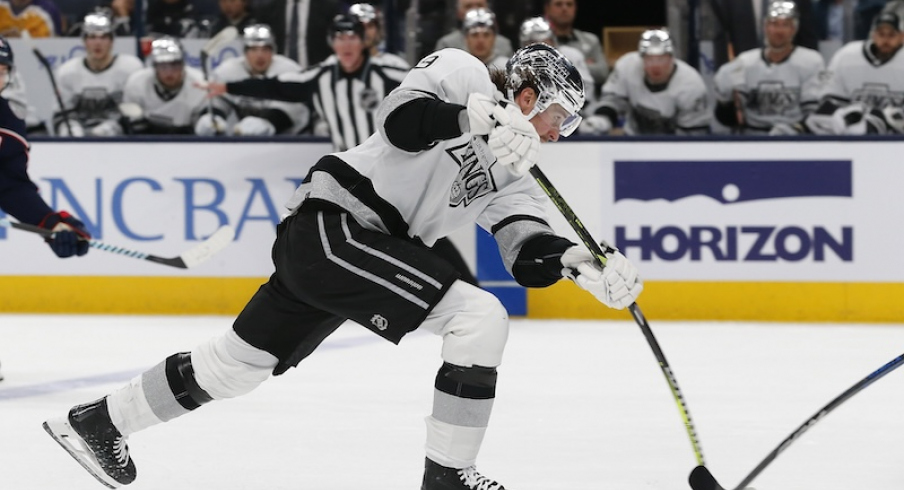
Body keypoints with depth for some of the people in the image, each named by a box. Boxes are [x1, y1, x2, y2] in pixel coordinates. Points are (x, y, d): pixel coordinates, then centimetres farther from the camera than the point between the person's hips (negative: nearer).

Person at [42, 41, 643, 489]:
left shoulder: (511, 176, 16)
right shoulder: (462, 74, -4)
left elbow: (532, 258, 4)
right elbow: (402, 117, -21)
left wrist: (582, 260, -13)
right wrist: (478, 120, -30)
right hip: (333, 222, -9)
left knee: (241, 363, 17)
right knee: (482, 318, -16)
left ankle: (98, 422, 31)